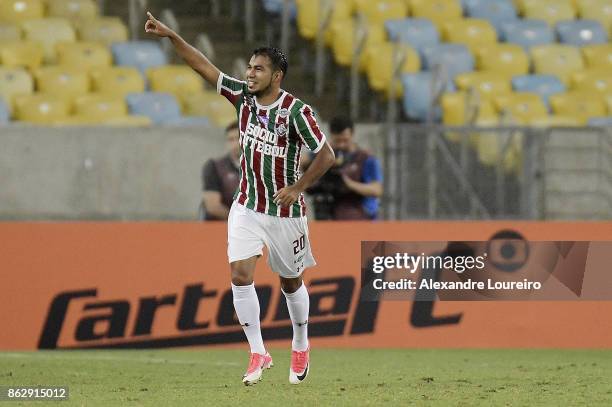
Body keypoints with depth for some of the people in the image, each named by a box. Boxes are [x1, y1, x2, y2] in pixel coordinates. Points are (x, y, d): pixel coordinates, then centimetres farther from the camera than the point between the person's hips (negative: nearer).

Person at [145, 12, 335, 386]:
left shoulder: (296, 111, -18)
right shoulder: (244, 95, -4)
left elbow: (326, 155, -16)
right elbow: (205, 67, -4)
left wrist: (297, 188, -20)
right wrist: (171, 36, -12)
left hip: (284, 211, -4)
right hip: (247, 207, 4)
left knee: (291, 282, 12)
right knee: (241, 275, -11)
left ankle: (301, 347, 35)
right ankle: (258, 353, -2)